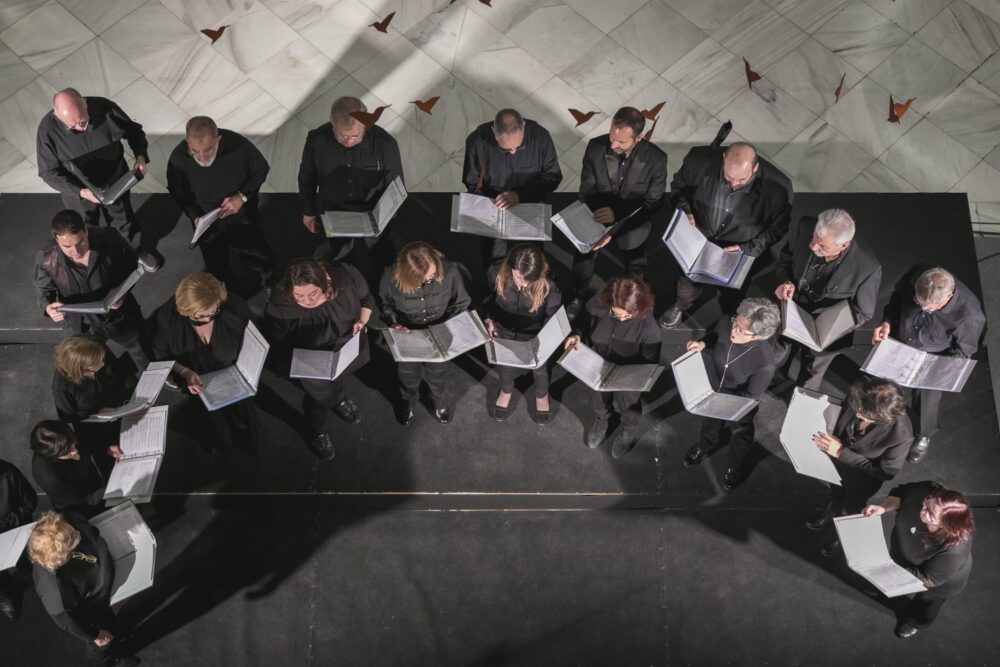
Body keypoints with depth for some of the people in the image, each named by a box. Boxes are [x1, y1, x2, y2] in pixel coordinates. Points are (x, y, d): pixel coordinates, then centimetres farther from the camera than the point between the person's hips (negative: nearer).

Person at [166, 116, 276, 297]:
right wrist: (195, 216, -22)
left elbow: (261, 170, -12)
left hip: (242, 219, -1)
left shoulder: (238, 144, -33)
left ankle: (270, 285, 57)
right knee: (217, 270, 24)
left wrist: (242, 196, -26)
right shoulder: (178, 158, -29)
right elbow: (177, 192, -7)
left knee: (259, 260, 23)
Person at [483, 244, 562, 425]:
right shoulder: (496, 274, -31)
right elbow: (487, 298, -7)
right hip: (504, 332, 1)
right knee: (505, 365, 30)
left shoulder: (547, 286, -36)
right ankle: (506, 391, 65)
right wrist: (488, 320, -13)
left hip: (534, 337, -1)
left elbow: (554, 316, -19)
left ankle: (542, 395, 62)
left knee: (538, 368, 28)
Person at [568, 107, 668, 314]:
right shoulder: (595, 147, -25)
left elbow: (653, 202, -19)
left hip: (632, 225, -1)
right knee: (583, 260, 21)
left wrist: (618, 212, -35)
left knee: (635, 270, 24)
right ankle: (580, 295, 54)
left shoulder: (656, 159, -28)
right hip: (598, 219, 1)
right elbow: (587, 191, -16)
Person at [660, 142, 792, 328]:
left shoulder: (778, 186, -32)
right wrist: (685, 211, -23)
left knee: (731, 302, 26)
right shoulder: (701, 160, -30)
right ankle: (681, 307, 65)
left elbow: (778, 227, -12)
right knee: (687, 283, 30)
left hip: (739, 255, -1)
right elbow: (678, 186, -6)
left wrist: (749, 248, -22)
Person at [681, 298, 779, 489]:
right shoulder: (725, 324, -31)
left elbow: (751, 395, -26)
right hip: (713, 390, 4)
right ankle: (706, 446, 69)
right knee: (710, 421, 35)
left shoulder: (765, 362, -42)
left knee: (739, 433, 30)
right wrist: (702, 344, -25)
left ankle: (735, 467, 61)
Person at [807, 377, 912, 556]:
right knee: (836, 492, 36)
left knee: (851, 507, 29)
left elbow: (885, 472, -26)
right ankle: (833, 513, 69)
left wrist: (841, 452, -31)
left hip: (862, 475, -3)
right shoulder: (860, 399, -33)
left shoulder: (901, 435, -44)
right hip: (837, 460, 3)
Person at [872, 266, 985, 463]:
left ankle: (924, 436, 35)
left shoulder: (969, 315, -37)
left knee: (926, 397, 2)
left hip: (932, 358, -3)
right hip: (898, 341, 3)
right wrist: (887, 323, -19)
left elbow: (962, 351, -18)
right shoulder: (913, 279, -30)